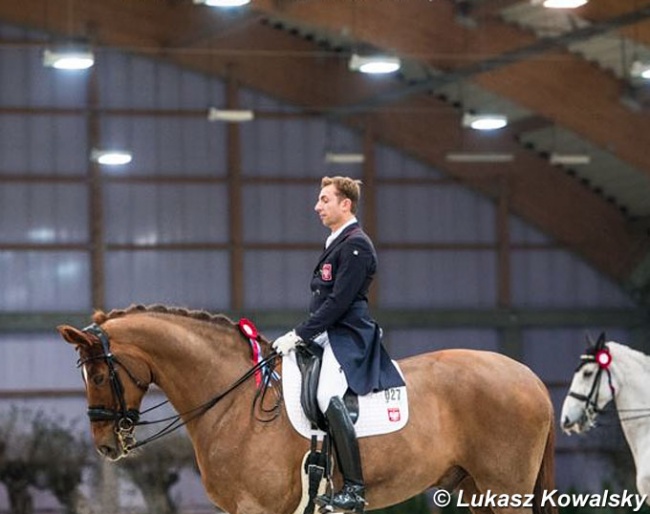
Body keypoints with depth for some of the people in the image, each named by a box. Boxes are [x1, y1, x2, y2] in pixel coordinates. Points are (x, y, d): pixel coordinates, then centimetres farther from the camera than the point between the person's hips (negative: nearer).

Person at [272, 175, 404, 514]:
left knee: (327, 396, -30)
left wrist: (300, 335, -18)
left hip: (347, 336, -11)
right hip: (327, 335, 11)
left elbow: (339, 301, -18)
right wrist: (299, 335, 13)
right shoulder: (337, 243, 20)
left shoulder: (356, 245, -11)